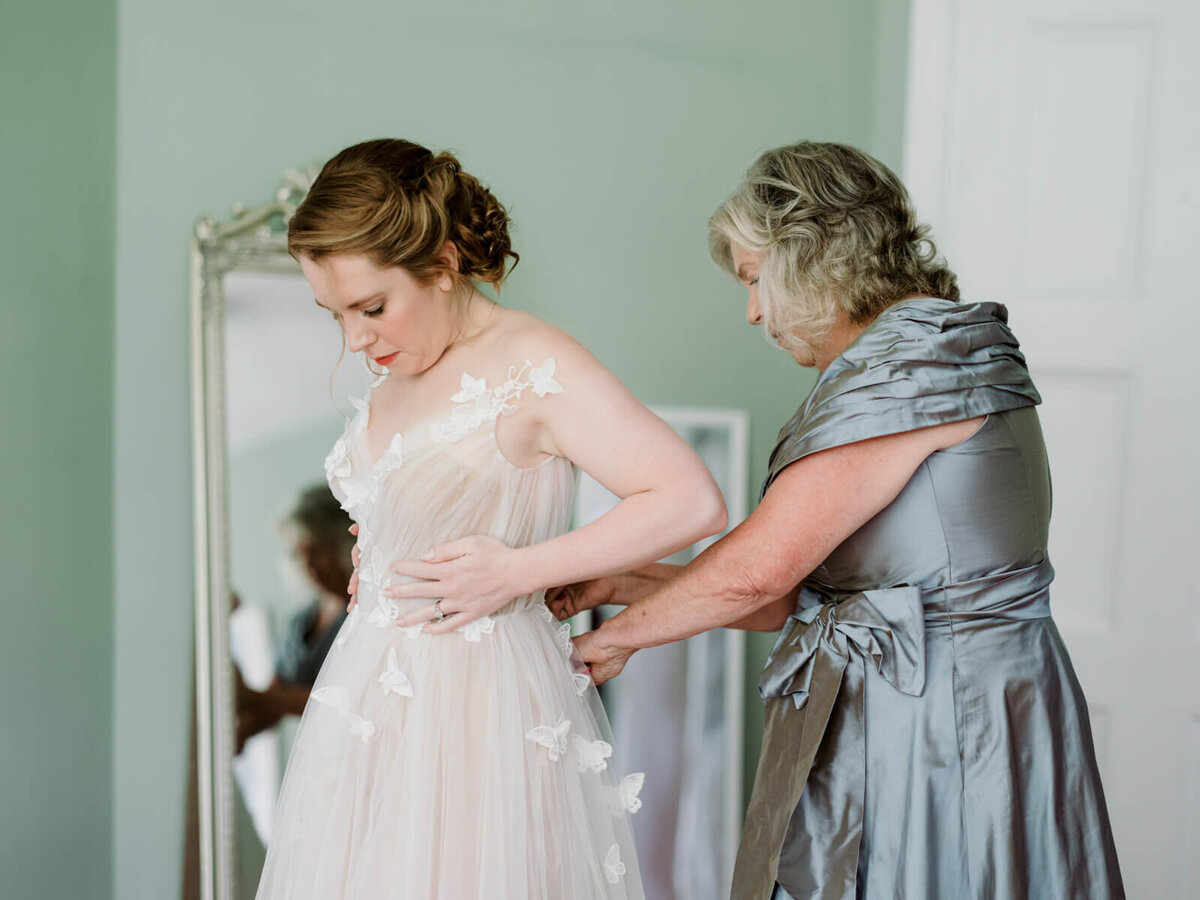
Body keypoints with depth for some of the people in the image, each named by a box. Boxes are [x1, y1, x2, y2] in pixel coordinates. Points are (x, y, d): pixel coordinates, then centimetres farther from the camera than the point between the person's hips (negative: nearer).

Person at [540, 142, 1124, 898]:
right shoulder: (922, 357, 15)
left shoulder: (913, 365, -14)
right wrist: (628, 582, 10)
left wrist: (618, 635, -4)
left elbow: (757, 572, -19)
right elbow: (799, 594, 11)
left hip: (941, 717, -9)